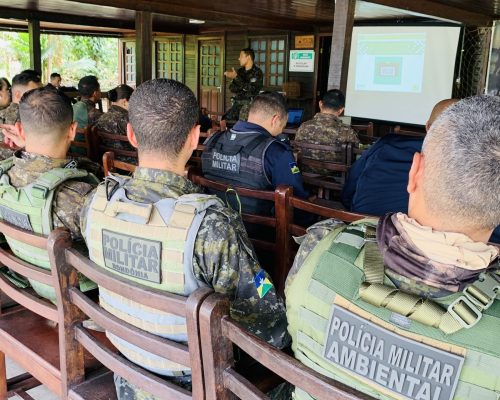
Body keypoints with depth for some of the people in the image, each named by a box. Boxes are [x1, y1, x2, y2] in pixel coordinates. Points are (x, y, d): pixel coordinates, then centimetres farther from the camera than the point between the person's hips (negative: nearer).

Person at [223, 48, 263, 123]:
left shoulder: (257, 72, -7)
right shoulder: (240, 71, 12)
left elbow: (250, 89, -17)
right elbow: (232, 88, 8)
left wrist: (236, 77, -18)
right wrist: (243, 87, -10)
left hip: (250, 104, -6)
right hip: (237, 103, 6)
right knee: (225, 120, -7)